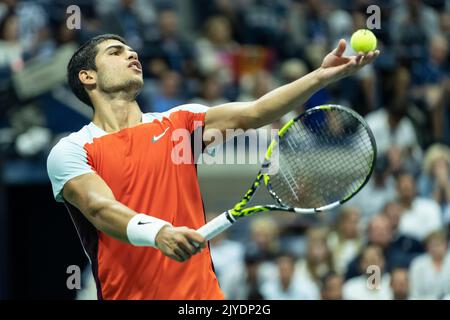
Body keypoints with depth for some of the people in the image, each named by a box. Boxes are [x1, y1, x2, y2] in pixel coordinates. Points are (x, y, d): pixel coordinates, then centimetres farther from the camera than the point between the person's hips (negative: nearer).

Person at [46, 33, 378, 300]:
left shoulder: (178, 123, 11)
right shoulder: (70, 151, 1)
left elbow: (253, 112, -1)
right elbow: (102, 209, -16)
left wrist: (322, 75, -14)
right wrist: (158, 233, -35)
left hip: (203, 292, 3)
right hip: (126, 294, -3)